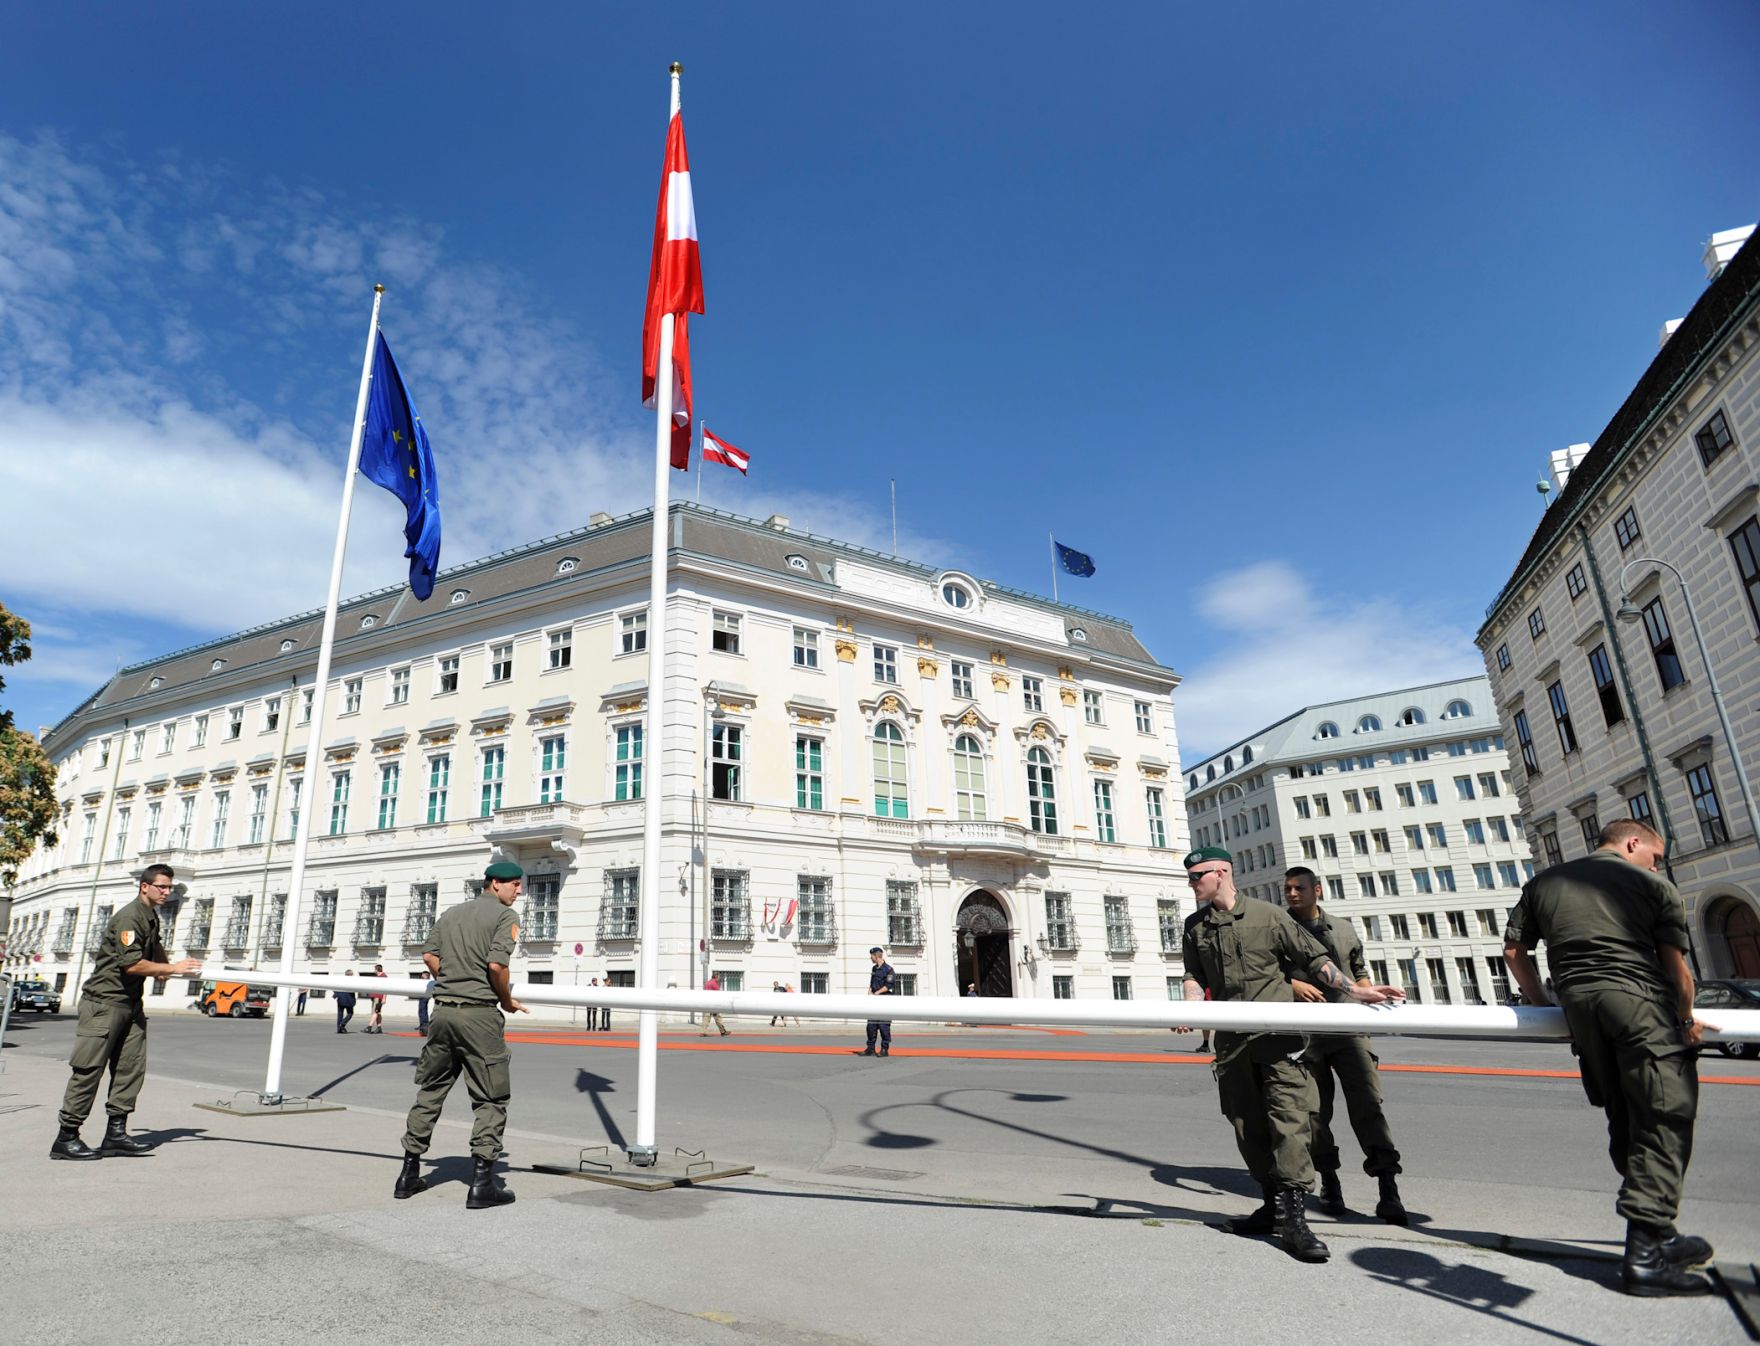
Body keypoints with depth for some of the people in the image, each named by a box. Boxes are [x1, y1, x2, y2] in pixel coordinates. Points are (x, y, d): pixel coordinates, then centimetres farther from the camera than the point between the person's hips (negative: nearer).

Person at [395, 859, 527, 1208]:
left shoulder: (450, 913, 16)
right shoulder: (505, 916, -6)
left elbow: (429, 955, 10)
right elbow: (497, 964, -17)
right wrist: (508, 1002, -3)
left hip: (443, 1011, 7)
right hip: (479, 1014, -7)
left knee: (430, 1091, 18)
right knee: (491, 1098, 1)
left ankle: (409, 1173, 25)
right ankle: (482, 1182, 0)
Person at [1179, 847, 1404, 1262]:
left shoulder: (1268, 916, 1)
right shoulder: (1195, 926, 12)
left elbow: (1313, 958, 3)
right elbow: (1194, 975, 11)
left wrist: (1355, 990, -5)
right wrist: (1191, 1007, -9)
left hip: (1278, 1037, -4)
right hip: (1231, 1041, 4)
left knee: (1288, 1120, -11)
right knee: (1247, 1127, 9)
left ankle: (1292, 1216, -8)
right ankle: (1274, 1205, 22)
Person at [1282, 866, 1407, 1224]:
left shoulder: (1343, 930, 15)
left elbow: (1360, 972, 23)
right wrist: (1292, 984, -15)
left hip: (1347, 1027, 1)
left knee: (1368, 1102, -10)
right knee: (1315, 1110, 5)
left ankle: (1388, 1187, -8)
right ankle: (1328, 1181, 19)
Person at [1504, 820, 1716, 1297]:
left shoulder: (1544, 882, 20)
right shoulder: (1654, 886, 9)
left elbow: (1514, 949, 17)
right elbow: (1676, 967, 3)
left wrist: (1544, 1006, 26)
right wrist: (1687, 1020, 19)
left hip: (1578, 1005, 5)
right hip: (1640, 999, -4)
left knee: (1624, 1123, 16)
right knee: (1664, 1119, -2)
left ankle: (1657, 1235, 25)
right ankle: (1646, 1253, -7)